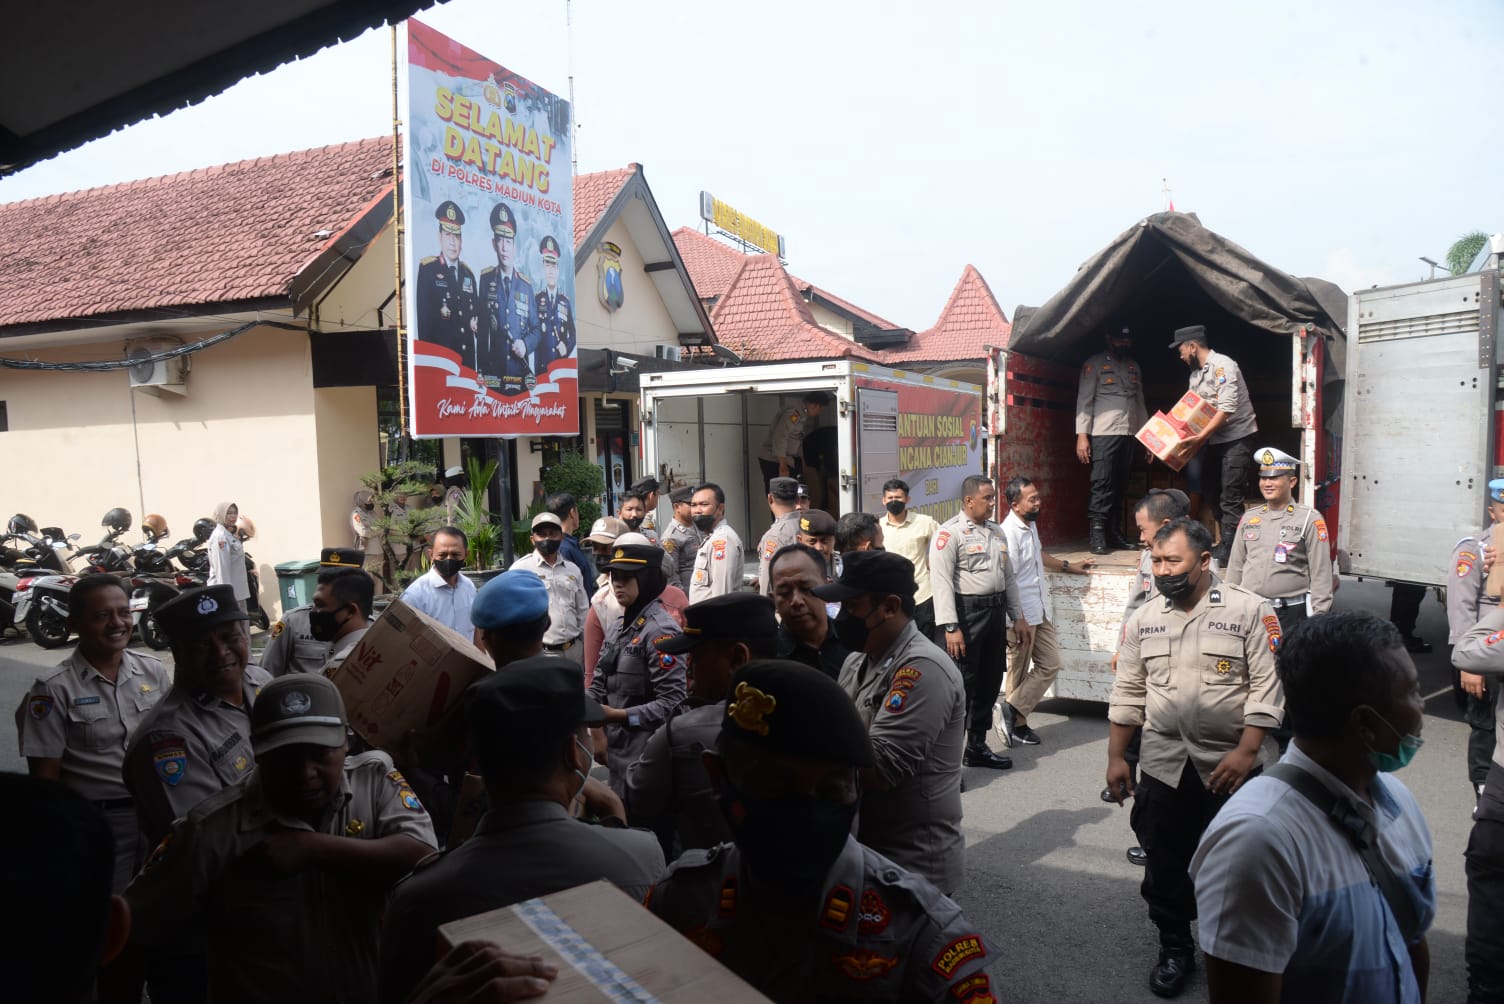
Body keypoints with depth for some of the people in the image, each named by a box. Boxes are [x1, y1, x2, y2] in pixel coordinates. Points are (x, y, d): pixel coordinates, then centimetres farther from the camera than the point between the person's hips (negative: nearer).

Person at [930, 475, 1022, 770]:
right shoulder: (950, 532, -11)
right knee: (960, 687, -6)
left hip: (995, 612, 8)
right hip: (965, 613, -8)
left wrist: (1018, 617, 16)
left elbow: (1008, 577, 20)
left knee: (989, 683, 16)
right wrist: (950, 627, -22)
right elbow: (941, 581, -17)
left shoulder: (997, 532, 15)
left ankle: (977, 747, 30)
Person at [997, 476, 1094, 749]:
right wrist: (1018, 621, -22)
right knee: (1019, 672, 2)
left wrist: (1071, 567, 37)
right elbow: (1007, 580, -22)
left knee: (1050, 665, 9)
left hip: (1040, 611, 9)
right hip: (1021, 615, -9)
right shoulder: (1009, 532, -20)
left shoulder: (1031, 526, 9)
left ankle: (1014, 713, 14)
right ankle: (1017, 723, 14)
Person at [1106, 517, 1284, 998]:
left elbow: (1267, 686, -10)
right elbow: (1127, 694, 8)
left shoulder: (1249, 611, -8)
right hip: (1162, 767, 3)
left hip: (1229, 766, -3)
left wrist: (1246, 751, -16)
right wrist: (1116, 758, 7)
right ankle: (1174, 948, 30)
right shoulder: (1143, 619, 4)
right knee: (1164, 865, 11)